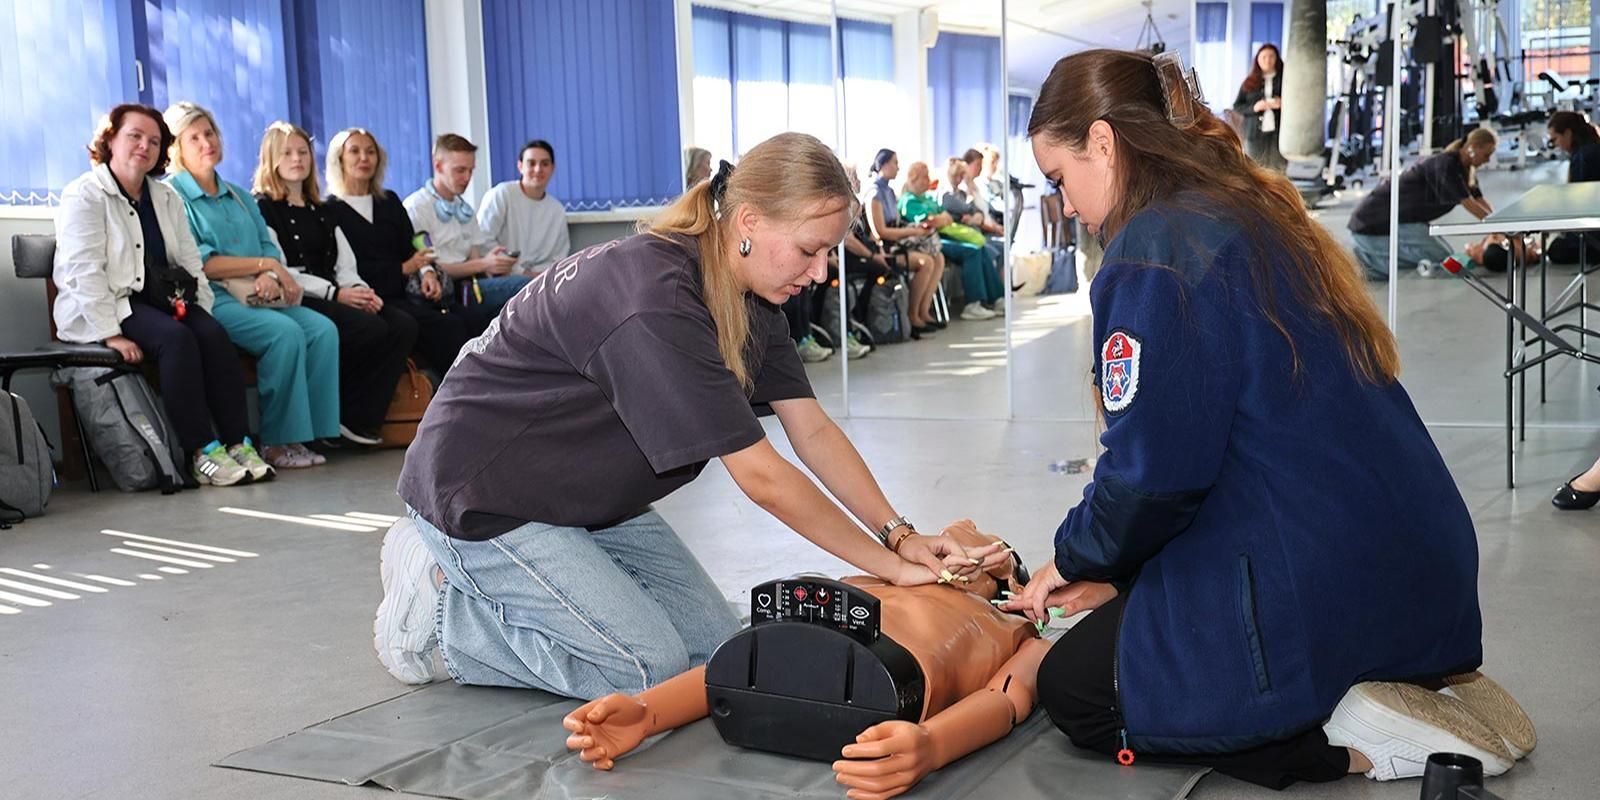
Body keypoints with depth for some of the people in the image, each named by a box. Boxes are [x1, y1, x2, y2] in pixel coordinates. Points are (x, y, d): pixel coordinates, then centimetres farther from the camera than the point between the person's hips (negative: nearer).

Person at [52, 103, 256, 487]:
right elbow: (84, 272, -13)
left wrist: (202, 308, 0)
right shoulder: (83, 195, -3)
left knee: (213, 333, -24)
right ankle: (201, 452, -32)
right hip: (103, 308, -6)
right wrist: (111, 333, -22)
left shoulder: (166, 197, 18)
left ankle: (238, 442, -27)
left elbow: (191, 261, 17)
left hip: (160, 299, 6)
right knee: (176, 338, -32)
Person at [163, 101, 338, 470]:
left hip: (257, 299, 6)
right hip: (210, 302, -6)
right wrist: (265, 264, -8)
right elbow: (197, 264, -9)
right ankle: (277, 443, -23)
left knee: (323, 329, -20)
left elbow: (270, 248, 14)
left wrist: (271, 279, -10)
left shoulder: (240, 197, 24)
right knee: (285, 332, -30)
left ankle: (310, 433, -20)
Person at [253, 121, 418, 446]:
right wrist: (336, 294, -16)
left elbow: (345, 265, 16)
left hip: (331, 298, 7)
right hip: (296, 301, -7)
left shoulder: (321, 211, 26)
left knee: (403, 325, -18)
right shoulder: (263, 208, 3)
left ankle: (364, 419, -17)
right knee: (371, 329, -30)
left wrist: (359, 290, -7)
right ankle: (343, 418, -13)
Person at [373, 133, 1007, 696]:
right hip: (482, 495, -9)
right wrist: (892, 565, -22)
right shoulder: (656, 300, -32)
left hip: (590, 498, 10)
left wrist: (900, 534, -12)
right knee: (651, 668, -17)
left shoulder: (752, 300, -3)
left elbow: (813, 431, 0)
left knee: (716, 647, 1)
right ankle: (441, 588, -1)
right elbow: (762, 477, -30)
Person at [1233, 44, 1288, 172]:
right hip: (1255, 133, 1)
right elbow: (1237, 106, 8)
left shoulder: (1285, 80, 6)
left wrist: (1283, 104, -13)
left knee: (1278, 169, -4)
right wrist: (1253, 108, -11)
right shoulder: (1249, 82, 10)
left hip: (1278, 132, -1)